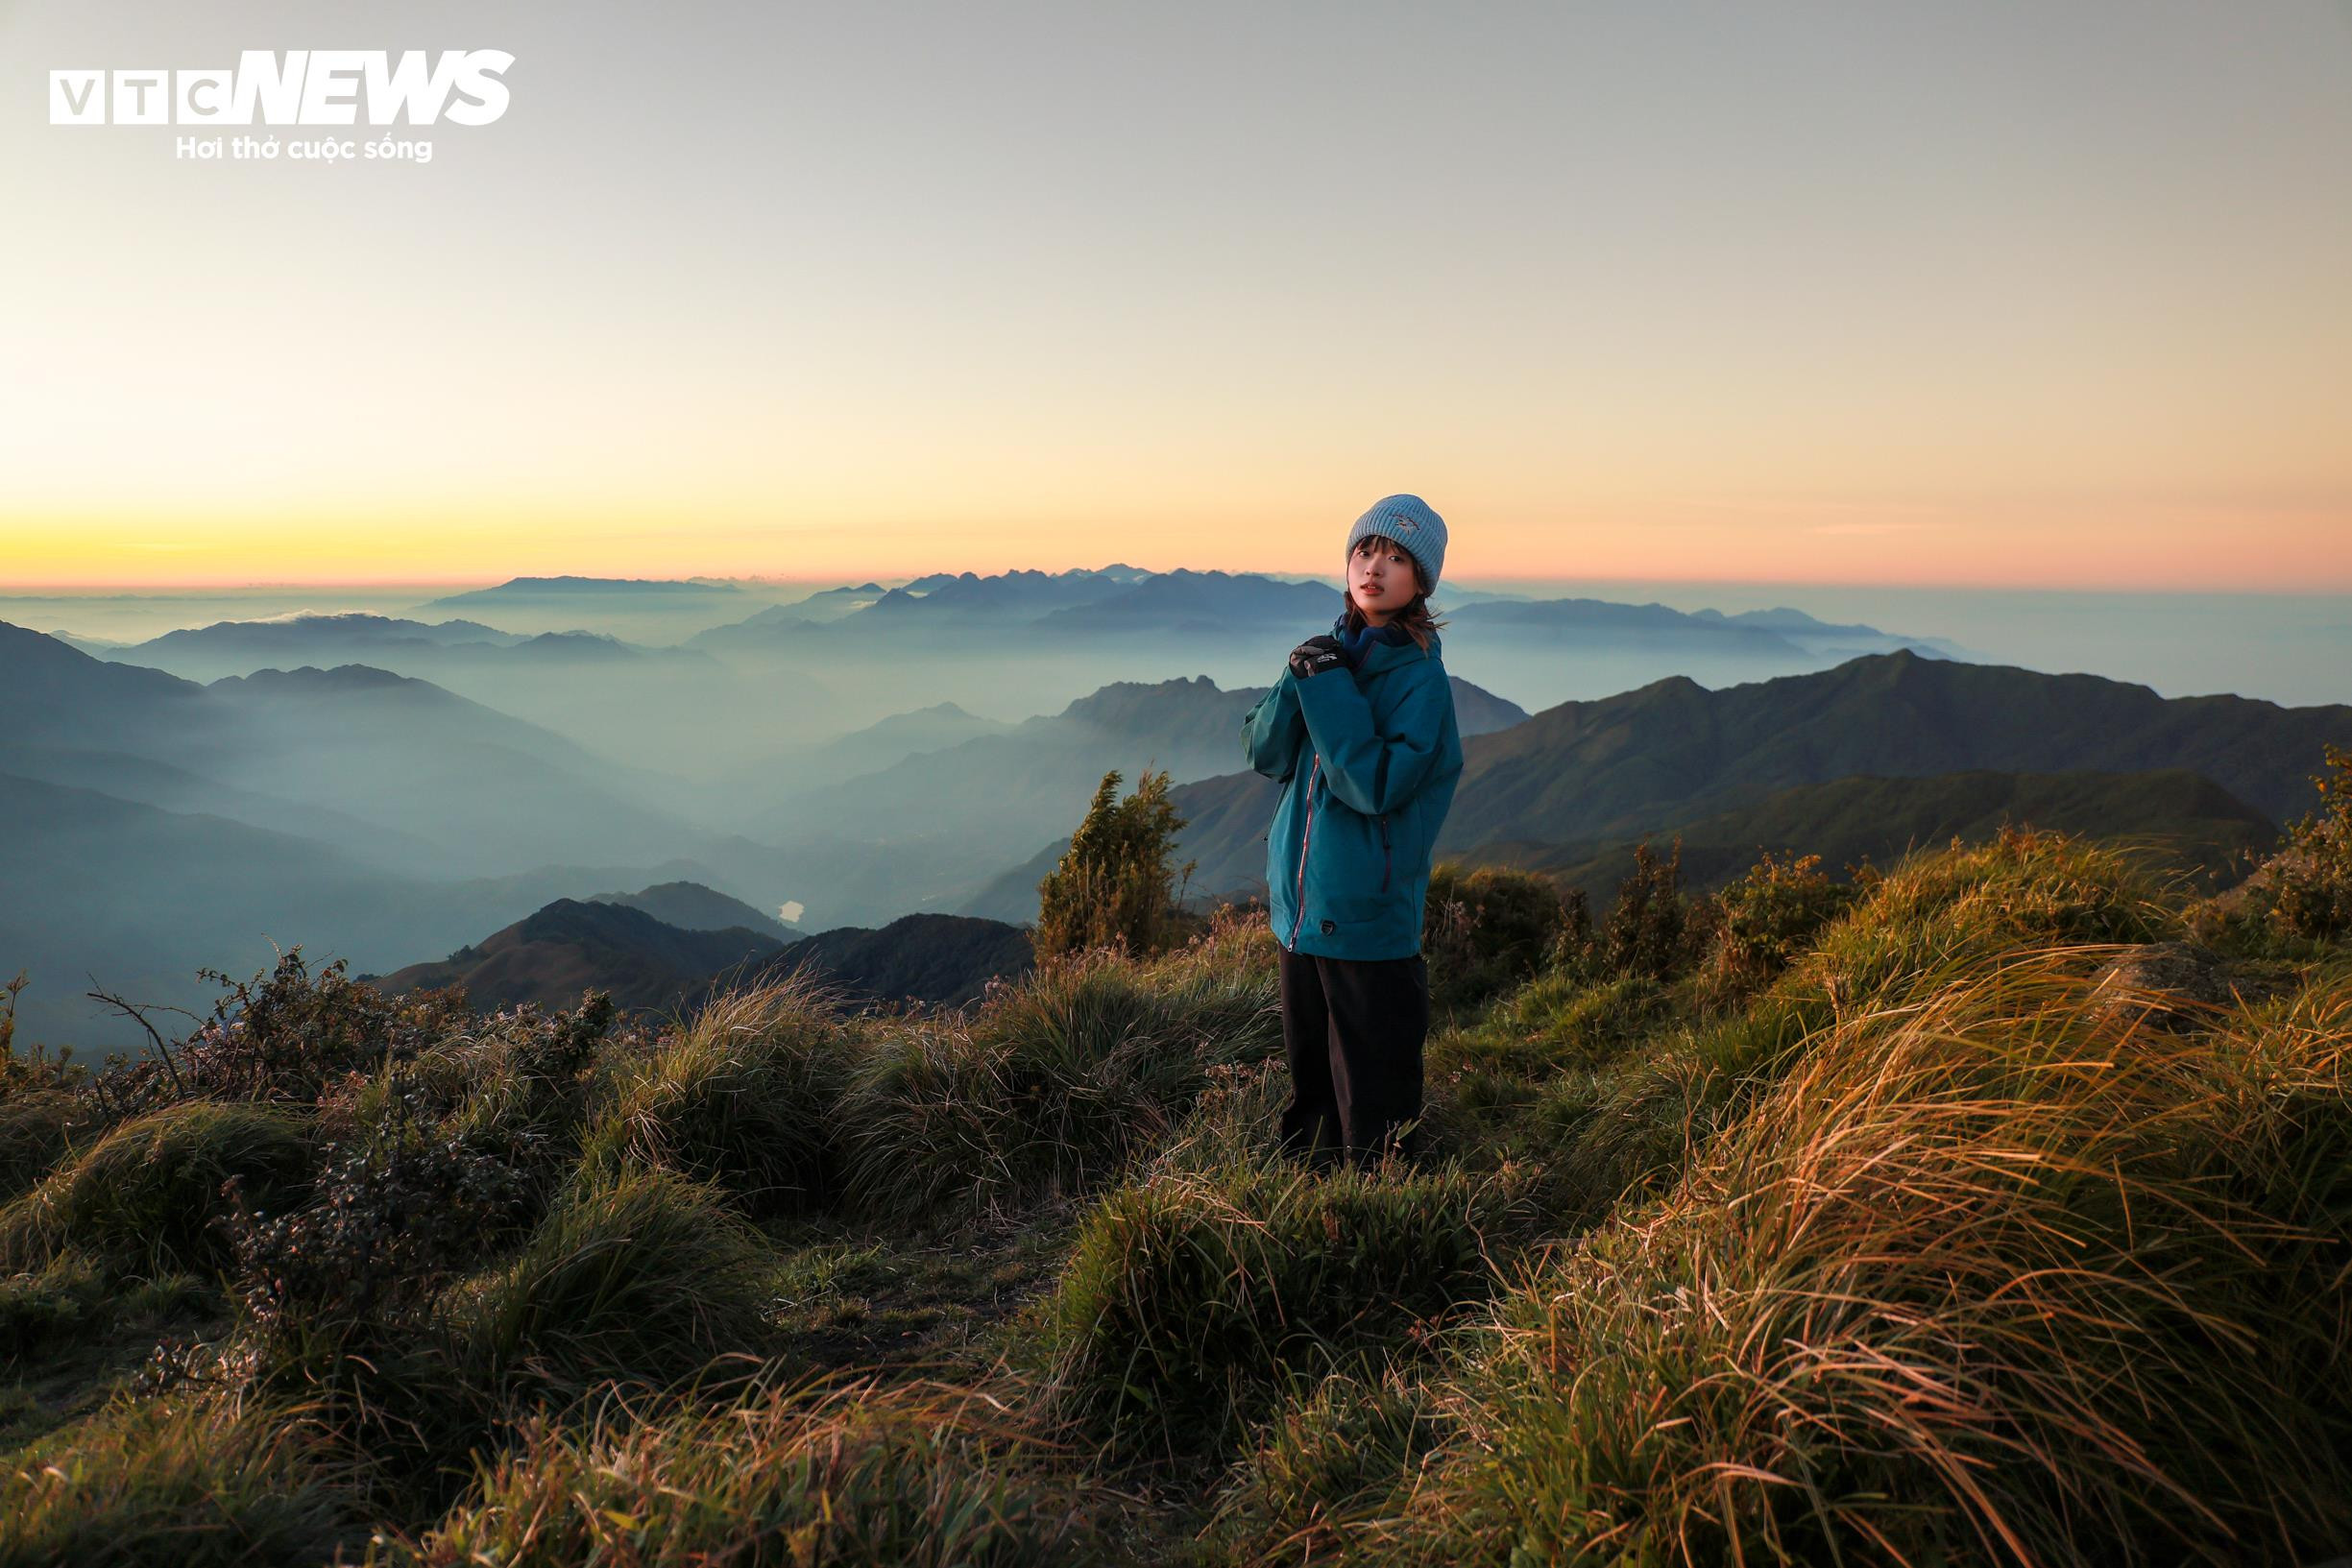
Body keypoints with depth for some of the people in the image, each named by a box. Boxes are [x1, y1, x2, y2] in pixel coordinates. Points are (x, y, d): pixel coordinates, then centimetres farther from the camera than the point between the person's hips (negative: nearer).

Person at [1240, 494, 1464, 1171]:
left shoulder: (1420, 676, -11)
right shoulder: (1330, 650, 7)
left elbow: (1378, 785, -22)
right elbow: (1266, 754, 2)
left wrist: (1329, 686, -21)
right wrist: (1300, 679, -13)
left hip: (1371, 917, -6)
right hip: (1300, 905, 6)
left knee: (1373, 1112, 4)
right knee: (1308, 1087, 20)